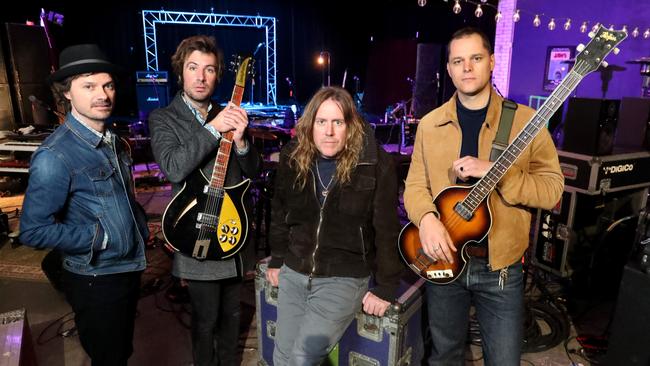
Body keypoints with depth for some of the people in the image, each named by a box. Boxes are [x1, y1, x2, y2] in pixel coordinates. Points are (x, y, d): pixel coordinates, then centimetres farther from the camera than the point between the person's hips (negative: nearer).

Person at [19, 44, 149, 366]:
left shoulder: (113, 142, 4)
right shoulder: (54, 156, -22)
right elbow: (34, 231, -22)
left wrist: (141, 227, 5)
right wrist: (99, 236, -18)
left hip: (129, 268, 7)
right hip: (95, 281, -7)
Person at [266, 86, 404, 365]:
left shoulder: (376, 164, -14)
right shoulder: (292, 157, -1)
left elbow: (387, 231, -10)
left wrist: (385, 288, -8)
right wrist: (276, 260, 14)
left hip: (344, 279, -4)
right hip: (294, 273, 5)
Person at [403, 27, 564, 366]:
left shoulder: (526, 121, -7)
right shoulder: (429, 124, 1)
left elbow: (553, 189, -9)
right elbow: (415, 185, 2)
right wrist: (426, 218, -19)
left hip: (501, 267, -2)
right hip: (443, 258, 2)